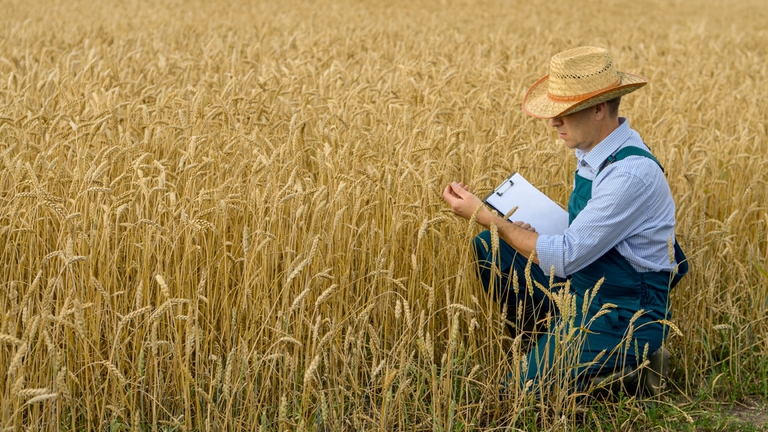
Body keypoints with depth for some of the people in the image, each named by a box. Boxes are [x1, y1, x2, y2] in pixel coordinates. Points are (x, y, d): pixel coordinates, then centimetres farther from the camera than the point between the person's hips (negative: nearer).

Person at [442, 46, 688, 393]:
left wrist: (484, 215, -22)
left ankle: (634, 358, 0)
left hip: (624, 319, -9)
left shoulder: (632, 173, -27)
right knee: (488, 247, 5)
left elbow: (565, 258, -26)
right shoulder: (594, 150, 1)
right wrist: (531, 235, -1)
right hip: (580, 286, 9)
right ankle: (552, 339, 10)